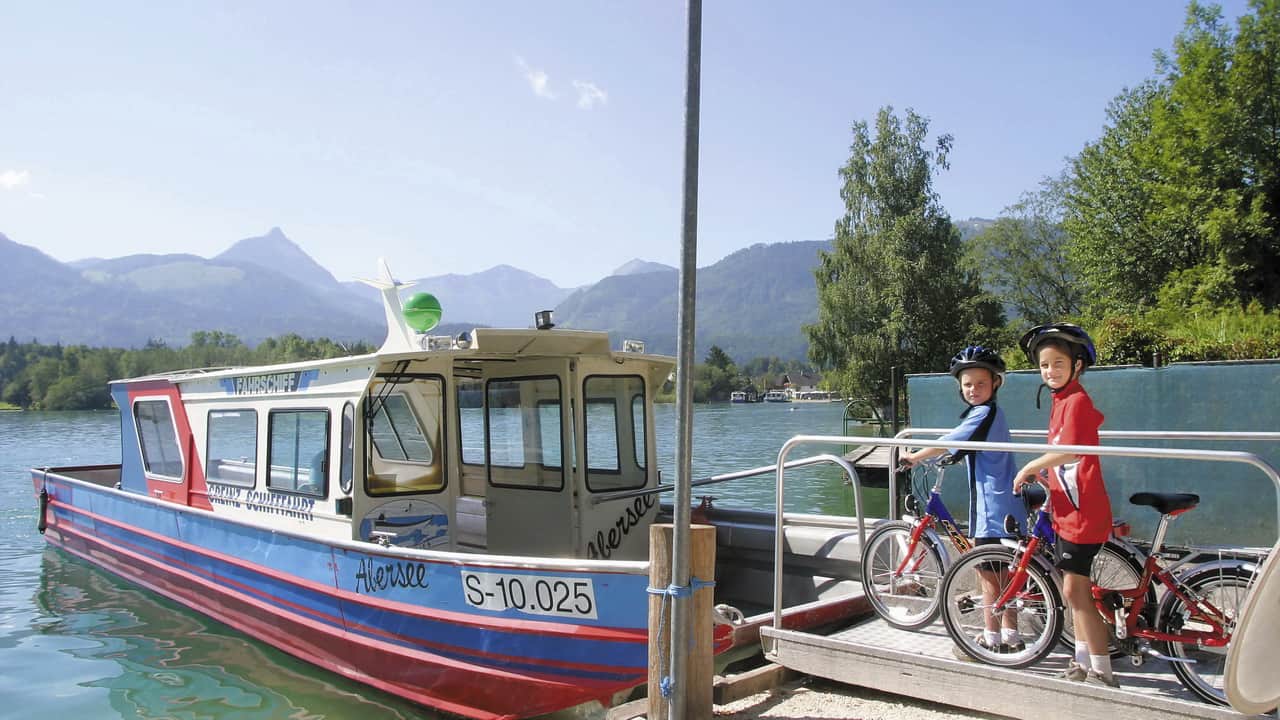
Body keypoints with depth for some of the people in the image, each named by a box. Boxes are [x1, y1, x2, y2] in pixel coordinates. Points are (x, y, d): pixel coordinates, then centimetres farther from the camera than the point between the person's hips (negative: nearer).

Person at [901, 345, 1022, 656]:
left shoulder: (984, 413, -15)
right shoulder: (993, 413, 16)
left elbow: (947, 443, -15)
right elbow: (962, 446, 27)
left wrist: (914, 457, -6)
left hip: (992, 509, -10)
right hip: (1005, 507, 10)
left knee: (987, 574, -2)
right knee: (1004, 573, 16)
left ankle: (991, 640, 6)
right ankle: (1010, 636, 24)